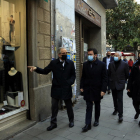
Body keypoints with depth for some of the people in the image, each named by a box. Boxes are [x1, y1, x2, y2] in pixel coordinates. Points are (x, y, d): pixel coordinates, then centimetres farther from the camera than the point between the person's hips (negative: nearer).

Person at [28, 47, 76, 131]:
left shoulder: (70, 63, 0)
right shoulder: (53, 63, -2)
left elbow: (73, 74, 4)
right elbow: (45, 71, -1)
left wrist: (70, 82, -13)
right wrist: (36, 68, -16)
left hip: (67, 88, 0)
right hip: (56, 89, 0)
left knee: (69, 106, 14)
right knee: (54, 107, 10)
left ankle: (71, 121, 36)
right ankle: (53, 123, 27)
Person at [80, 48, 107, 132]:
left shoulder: (102, 65, -8)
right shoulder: (85, 64, 2)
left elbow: (104, 78, -8)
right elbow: (83, 77, 8)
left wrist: (103, 90, -13)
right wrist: (82, 87, 2)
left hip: (97, 90, -1)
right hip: (87, 89, 2)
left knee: (97, 105, 17)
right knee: (89, 107, 2)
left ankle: (97, 120, 38)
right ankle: (88, 124, 9)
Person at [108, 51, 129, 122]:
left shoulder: (124, 64, -5)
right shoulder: (111, 64, 3)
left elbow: (127, 75, 3)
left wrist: (123, 81, 8)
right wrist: (111, 80, 9)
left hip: (120, 84, -3)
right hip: (113, 84, 4)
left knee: (120, 99, -7)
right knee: (115, 98, 16)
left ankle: (120, 115, -2)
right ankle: (116, 109, 36)